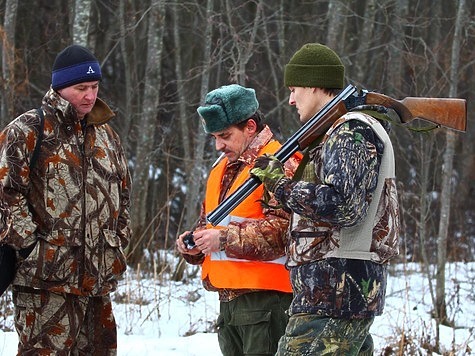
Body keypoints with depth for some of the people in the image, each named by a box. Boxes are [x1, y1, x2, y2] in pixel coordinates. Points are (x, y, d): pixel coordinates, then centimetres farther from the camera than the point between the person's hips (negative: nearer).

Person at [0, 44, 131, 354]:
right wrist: (29, 241, -14)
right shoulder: (27, 131, -5)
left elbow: (122, 191, 26)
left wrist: (119, 238, 16)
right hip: (47, 274, -7)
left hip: (99, 276, 7)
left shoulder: (105, 134, 18)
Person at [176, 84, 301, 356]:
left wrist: (224, 238, -24)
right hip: (229, 299, 9)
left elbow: (282, 230, -20)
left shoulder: (281, 164, -9)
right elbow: (208, 222, 29)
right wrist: (193, 244, 6)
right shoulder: (222, 169, 21)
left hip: (266, 300, -9)